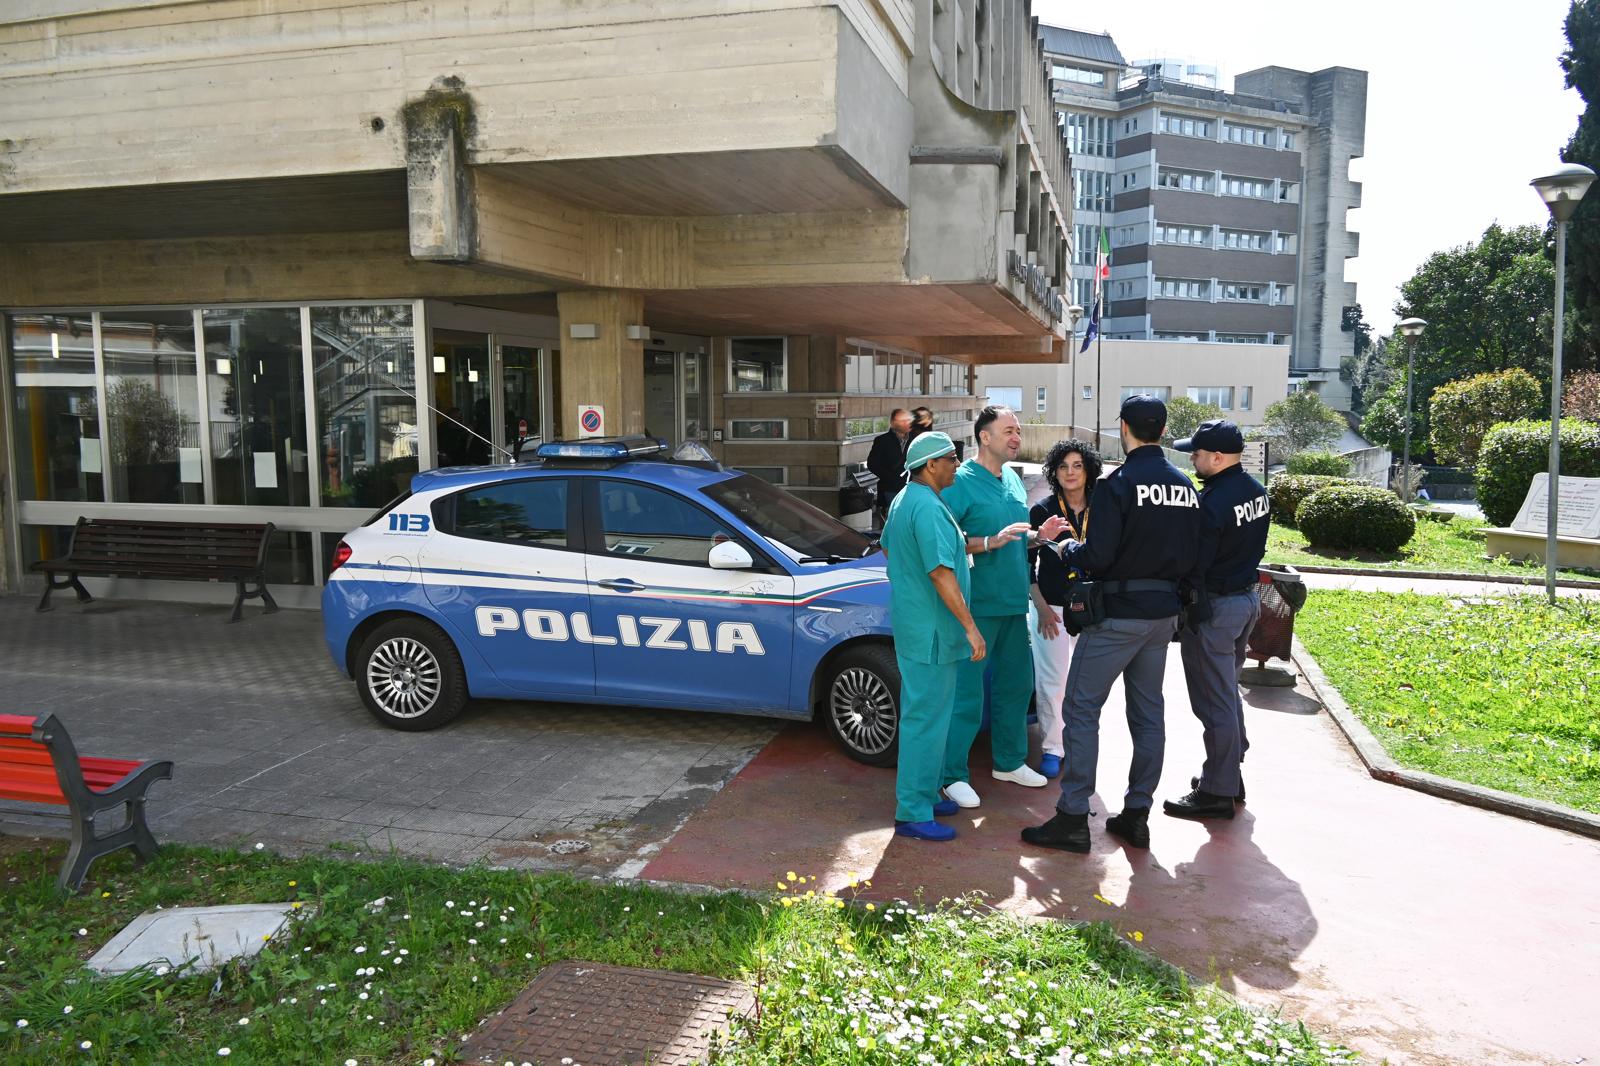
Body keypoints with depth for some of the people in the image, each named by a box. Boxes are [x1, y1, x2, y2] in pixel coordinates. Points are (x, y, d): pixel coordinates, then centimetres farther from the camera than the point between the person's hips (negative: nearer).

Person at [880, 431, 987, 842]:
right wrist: (970, 627, -23)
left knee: (923, 714, 19)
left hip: (911, 621, 11)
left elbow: (887, 548, 27)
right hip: (930, 629, -11)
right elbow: (941, 573, -26)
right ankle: (913, 814, 1)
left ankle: (924, 794, 30)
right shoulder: (928, 508, -21)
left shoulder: (903, 500, 13)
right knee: (926, 720, -5)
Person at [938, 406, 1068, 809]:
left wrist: (1039, 535, 6)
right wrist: (992, 541, -27)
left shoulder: (1013, 480, 14)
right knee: (967, 693, -4)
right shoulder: (960, 481, -12)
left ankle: (1009, 762, 33)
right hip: (977, 606, -8)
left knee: (1015, 684, 17)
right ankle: (953, 775, 8)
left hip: (1013, 602, 8)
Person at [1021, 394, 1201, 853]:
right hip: (1163, 614, 7)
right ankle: (1137, 814, 20)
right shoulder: (1185, 486, 6)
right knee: (1148, 713, 13)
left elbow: (1097, 556, -20)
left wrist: (1067, 550, -1)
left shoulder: (1118, 484, -16)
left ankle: (1072, 818, 1)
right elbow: (1193, 558, 9)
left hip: (1118, 615, -7)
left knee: (1081, 709, -1)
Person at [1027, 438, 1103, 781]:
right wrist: (1041, 608, -7)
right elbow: (1027, 563, -1)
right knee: (1051, 681, 0)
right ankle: (1052, 748, 11)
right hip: (1051, 607, -2)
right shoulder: (1042, 511, -3)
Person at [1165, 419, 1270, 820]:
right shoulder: (1256, 490, 4)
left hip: (1214, 607, -9)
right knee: (1228, 693, 20)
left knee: (1214, 702, 0)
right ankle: (1230, 775, 31)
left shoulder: (1212, 502, -24)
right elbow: (1252, 545, 11)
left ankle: (1217, 792, 9)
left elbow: (1193, 564, -20)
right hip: (1247, 597, 9)